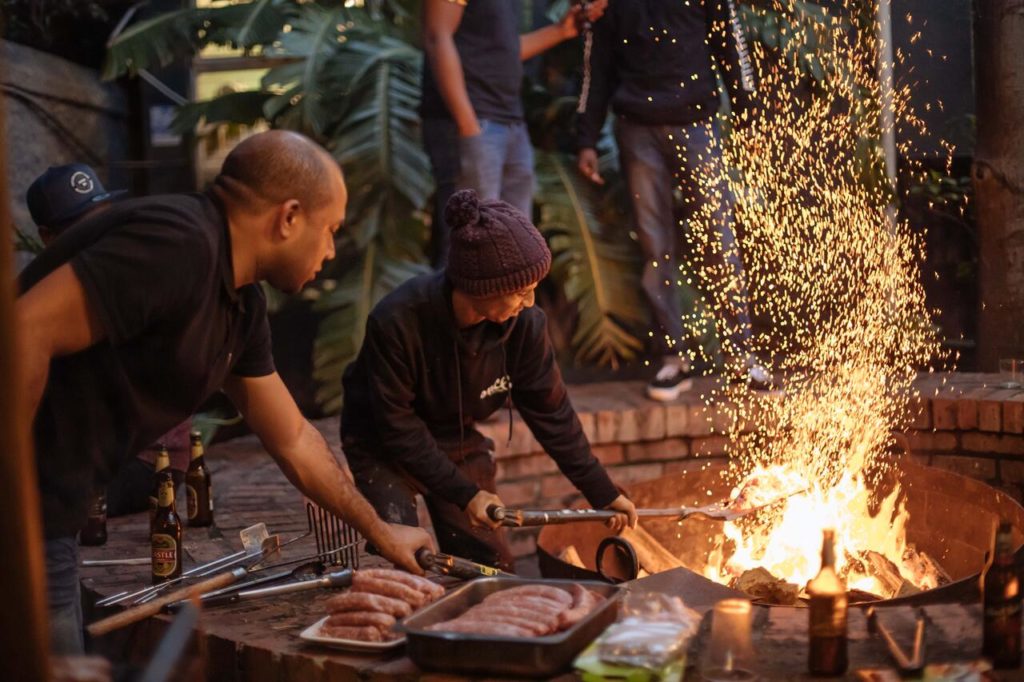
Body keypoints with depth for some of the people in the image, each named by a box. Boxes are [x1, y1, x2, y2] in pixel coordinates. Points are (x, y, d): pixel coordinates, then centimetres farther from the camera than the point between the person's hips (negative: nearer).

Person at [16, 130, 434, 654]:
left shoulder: (241, 305, 11)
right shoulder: (182, 243, -21)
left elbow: (292, 440, 22)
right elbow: (25, 332, -28)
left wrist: (380, 532, 27)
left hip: (48, 518, 10)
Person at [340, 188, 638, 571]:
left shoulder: (524, 324, -21)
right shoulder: (397, 322, -34)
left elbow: (550, 412, -8)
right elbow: (396, 425, -25)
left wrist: (602, 493, -5)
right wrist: (463, 493, -26)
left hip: (460, 442, 4)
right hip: (385, 451, -4)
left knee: (493, 570, 4)